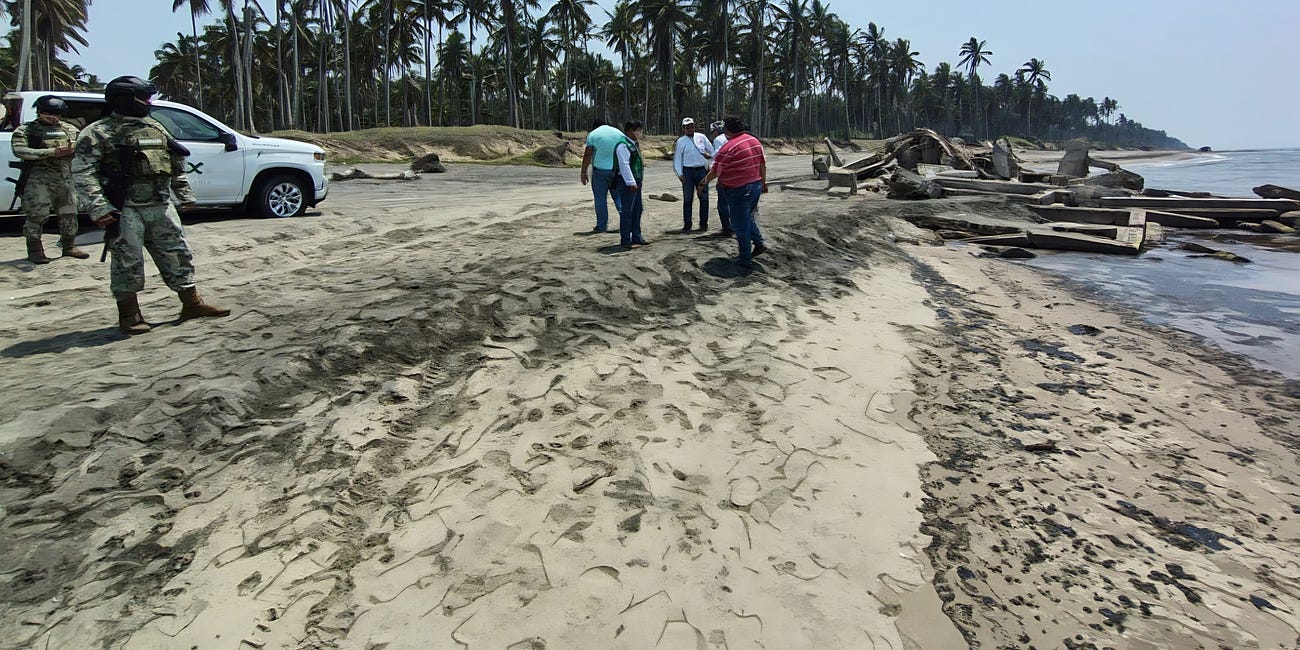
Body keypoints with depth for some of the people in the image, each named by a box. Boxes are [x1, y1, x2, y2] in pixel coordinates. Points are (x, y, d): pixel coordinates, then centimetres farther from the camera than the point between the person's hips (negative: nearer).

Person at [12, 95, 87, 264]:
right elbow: (19, 151, -10)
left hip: (67, 178, 4)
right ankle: (34, 251, -2)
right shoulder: (25, 130, 4)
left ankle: (69, 246, 21)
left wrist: (72, 150, -11)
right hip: (39, 178, -4)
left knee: (69, 213, 9)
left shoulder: (70, 129, 17)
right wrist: (53, 152, -17)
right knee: (37, 214, -7)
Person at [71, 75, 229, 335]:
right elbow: (82, 173, -10)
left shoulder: (156, 128, 15)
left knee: (178, 255, 8)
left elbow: (177, 166, 22)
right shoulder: (98, 133, -4)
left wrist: (185, 196, 18)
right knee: (127, 263, -1)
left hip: (160, 206, 6)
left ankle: (191, 303, 16)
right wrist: (98, 208, -19)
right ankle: (129, 315, 8)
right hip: (125, 210, -6)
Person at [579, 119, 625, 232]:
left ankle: (602, 226, 4)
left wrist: (583, 172, -4)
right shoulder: (618, 132, 10)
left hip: (600, 170, -3)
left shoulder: (592, 134, 0)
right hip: (617, 170, 3)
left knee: (600, 198, 3)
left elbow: (587, 154, -6)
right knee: (619, 196, 11)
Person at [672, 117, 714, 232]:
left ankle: (703, 223, 13)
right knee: (687, 199, 0)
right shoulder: (680, 141, 4)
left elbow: (711, 150, 18)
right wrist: (680, 174, -7)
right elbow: (677, 159, 2)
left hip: (702, 170, 2)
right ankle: (687, 224, 5)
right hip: (688, 171, -2)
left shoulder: (702, 137, 9)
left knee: (704, 198, 4)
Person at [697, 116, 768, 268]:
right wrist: (763, 182, 23)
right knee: (748, 217, 27)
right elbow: (762, 164, 12)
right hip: (756, 186, 8)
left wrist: (703, 183, -1)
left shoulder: (729, 147, -20)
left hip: (738, 191, -8)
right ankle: (759, 243, 22)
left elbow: (715, 170, -15)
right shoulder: (755, 141, 4)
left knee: (740, 224, 3)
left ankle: (745, 258, 10)